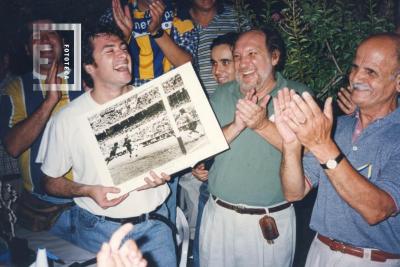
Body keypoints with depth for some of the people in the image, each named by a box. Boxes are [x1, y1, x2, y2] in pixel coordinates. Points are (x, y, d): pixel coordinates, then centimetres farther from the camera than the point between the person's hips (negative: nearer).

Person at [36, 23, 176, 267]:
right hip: (98, 229, -1)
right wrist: (88, 190, -18)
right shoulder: (67, 119, -9)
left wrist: (164, 173, -14)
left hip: (153, 224, 2)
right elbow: (51, 182, 0)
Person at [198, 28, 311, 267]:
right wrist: (237, 125, -21)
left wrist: (263, 124, -26)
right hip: (219, 215, 3)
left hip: (273, 220, -2)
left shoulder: (298, 95, -6)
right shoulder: (223, 94, 3)